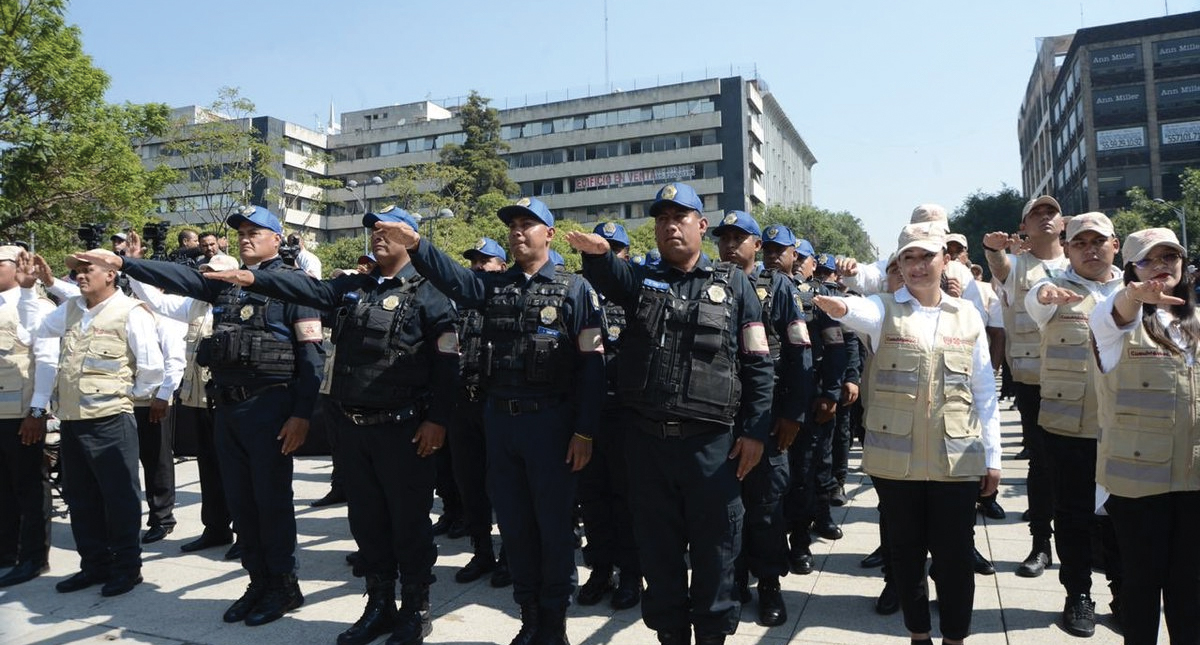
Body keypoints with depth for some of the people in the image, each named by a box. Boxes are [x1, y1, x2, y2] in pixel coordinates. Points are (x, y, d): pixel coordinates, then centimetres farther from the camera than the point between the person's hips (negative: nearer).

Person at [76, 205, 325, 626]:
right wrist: (121, 263, -7)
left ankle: (284, 585, 15)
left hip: (269, 407, -7)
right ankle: (258, 581, 24)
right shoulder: (224, 281, 15)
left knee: (272, 500, 1)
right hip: (227, 408, 7)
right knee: (240, 501, 12)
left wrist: (302, 414, -18)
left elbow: (311, 354, -13)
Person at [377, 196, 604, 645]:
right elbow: (452, 278, -6)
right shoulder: (493, 286, 11)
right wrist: (416, 246, -24)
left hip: (551, 422, -4)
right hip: (500, 421, 4)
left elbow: (591, 363, -6)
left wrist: (584, 431, -11)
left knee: (553, 525, 6)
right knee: (513, 524, 12)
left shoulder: (575, 289, -2)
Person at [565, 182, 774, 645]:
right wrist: (597, 252, -36)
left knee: (714, 550, 8)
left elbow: (758, 364, 2)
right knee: (658, 549, 13)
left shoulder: (733, 284, 6)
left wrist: (754, 431, -5)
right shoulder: (640, 280, 11)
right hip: (647, 439, 2)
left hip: (711, 442, -2)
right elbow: (608, 274, -13)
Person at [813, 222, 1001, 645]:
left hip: (957, 459, 1)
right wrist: (840, 306, -49)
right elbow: (861, 312, -25)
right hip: (895, 458, -1)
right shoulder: (884, 310, 1)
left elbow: (984, 392, 9)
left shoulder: (968, 316, 7)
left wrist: (993, 456, 6)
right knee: (906, 550, 12)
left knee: (954, 554, 7)